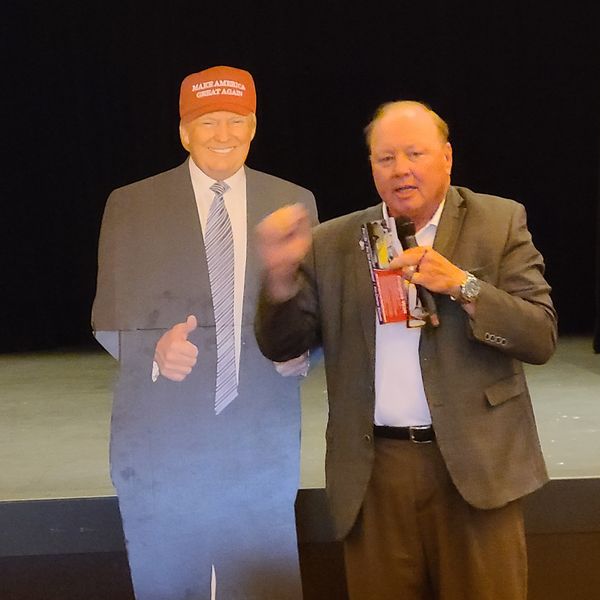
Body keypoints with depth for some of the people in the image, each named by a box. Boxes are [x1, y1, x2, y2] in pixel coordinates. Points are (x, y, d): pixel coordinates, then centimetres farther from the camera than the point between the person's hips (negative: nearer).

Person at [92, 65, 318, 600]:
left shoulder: (295, 204, 7)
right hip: (161, 434, -1)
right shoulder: (130, 206, 1)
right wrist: (155, 350, -19)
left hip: (262, 435, 1)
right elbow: (110, 319, 2)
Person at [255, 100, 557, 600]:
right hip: (372, 470, 2)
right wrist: (280, 273, -15)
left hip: (474, 463, -1)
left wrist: (463, 285, -17)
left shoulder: (500, 222, 2)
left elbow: (540, 339, -3)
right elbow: (281, 346, 3)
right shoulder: (332, 244, 7)